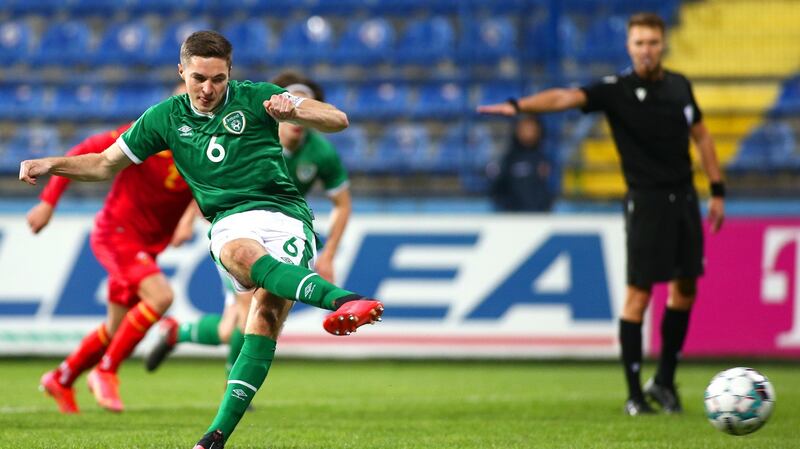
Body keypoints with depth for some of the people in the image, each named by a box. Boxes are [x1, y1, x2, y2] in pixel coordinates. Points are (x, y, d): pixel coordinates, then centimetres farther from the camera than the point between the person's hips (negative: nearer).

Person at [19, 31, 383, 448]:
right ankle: (342, 299, -59)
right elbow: (105, 164, 23)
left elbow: (338, 120, 2)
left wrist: (293, 110, -17)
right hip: (231, 224, 1)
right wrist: (51, 164, 9)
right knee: (241, 254, -37)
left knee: (267, 311, -24)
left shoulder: (253, 98, 4)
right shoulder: (165, 117, 12)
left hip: (285, 215, -1)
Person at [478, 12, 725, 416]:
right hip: (646, 201, -6)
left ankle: (664, 381, 22)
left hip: (684, 197, 6)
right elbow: (566, 97, -25)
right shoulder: (616, 90, -9)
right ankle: (634, 393, -4)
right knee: (639, 292, -8)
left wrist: (717, 191, 13)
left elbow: (701, 135, 18)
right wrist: (518, 106, -42)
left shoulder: (679, 86, 8)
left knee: (685, 288, 9)